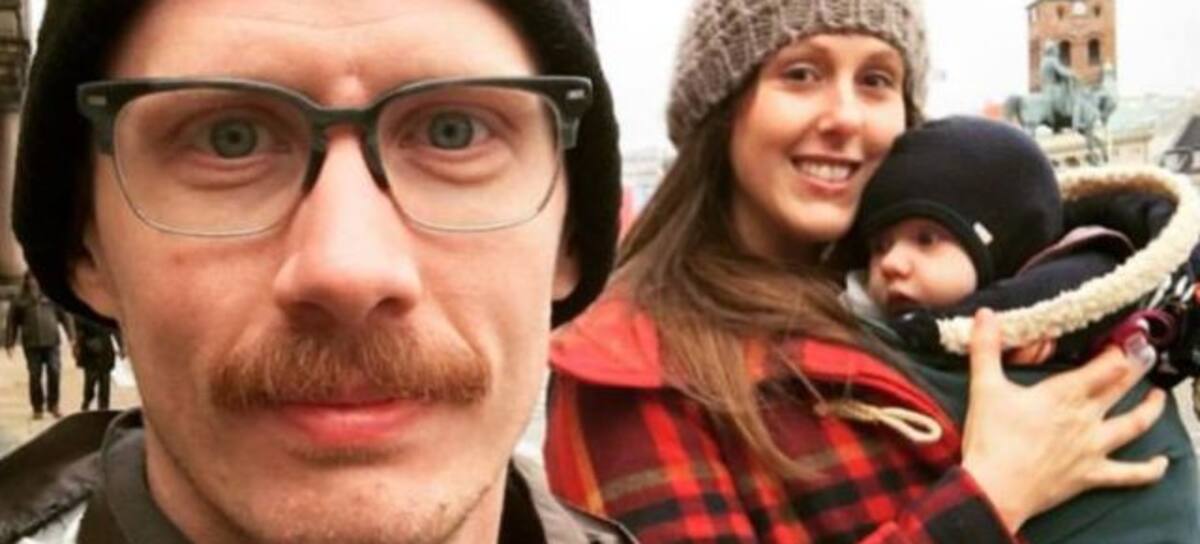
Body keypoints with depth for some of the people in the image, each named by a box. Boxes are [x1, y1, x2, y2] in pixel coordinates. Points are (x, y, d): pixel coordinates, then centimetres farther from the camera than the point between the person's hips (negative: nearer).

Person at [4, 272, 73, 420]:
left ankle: (53, 405, 8)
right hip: (31, 345, 0)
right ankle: (38, 408, 14)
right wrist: (9, 343, 2)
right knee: (35, 376, 3)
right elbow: (12, 324, 8)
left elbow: (64, 317, 10)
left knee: (54, 372, -6)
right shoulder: (19, 301, 7)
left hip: (51, 342, 0)